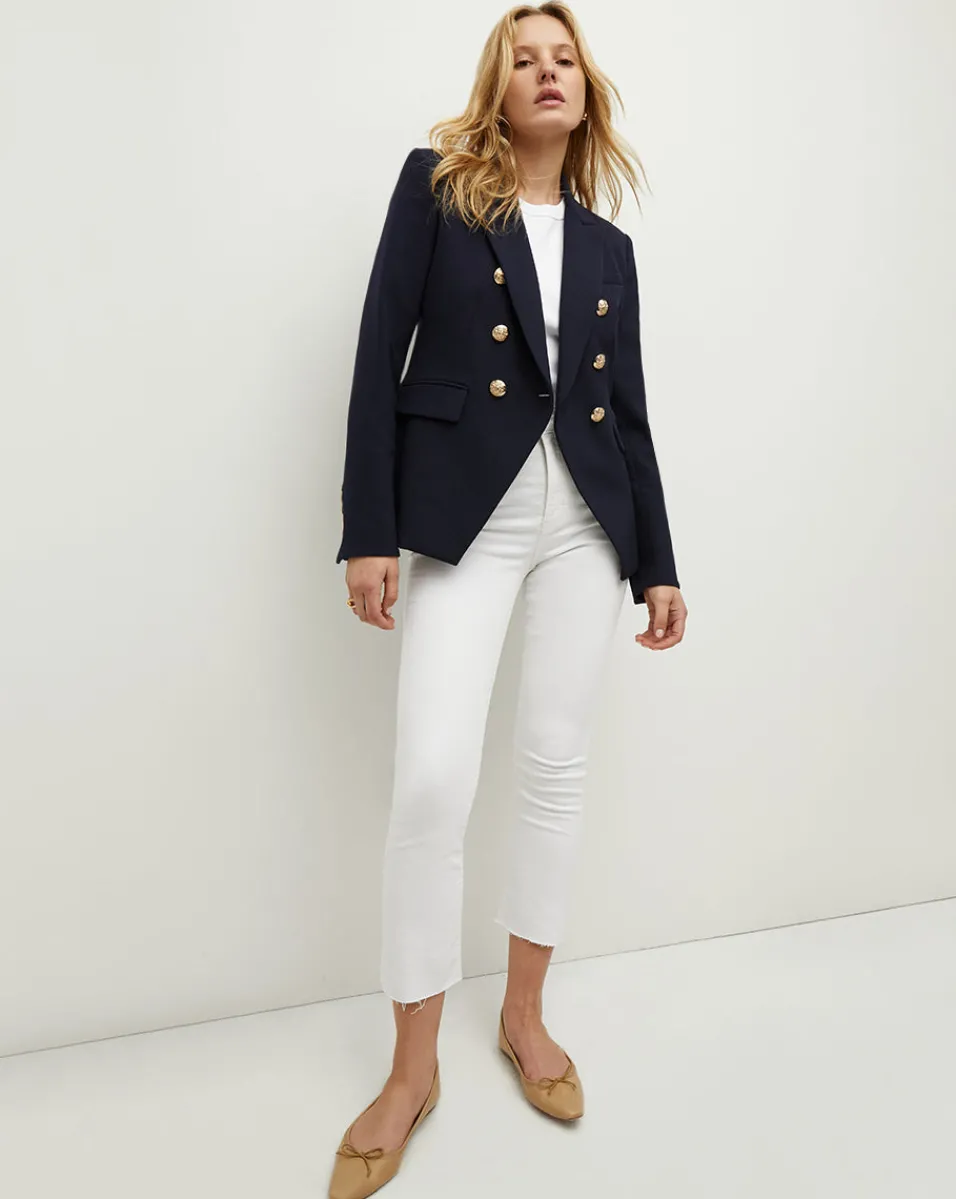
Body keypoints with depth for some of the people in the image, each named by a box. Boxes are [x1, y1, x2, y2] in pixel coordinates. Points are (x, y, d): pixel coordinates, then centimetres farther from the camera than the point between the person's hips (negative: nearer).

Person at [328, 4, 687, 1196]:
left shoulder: (608, 245, 17)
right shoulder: (435, 184, 7)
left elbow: (629, 411, 14)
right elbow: (379, 358, -2)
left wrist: (657, 561, 11)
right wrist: (369, 530, -10)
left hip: (587, 516, 4)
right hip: (465, 512, -4)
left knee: (555, 763, 6)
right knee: (432, 779, -11)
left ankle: (524, 1015, 27)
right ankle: (413, 1069, 11)